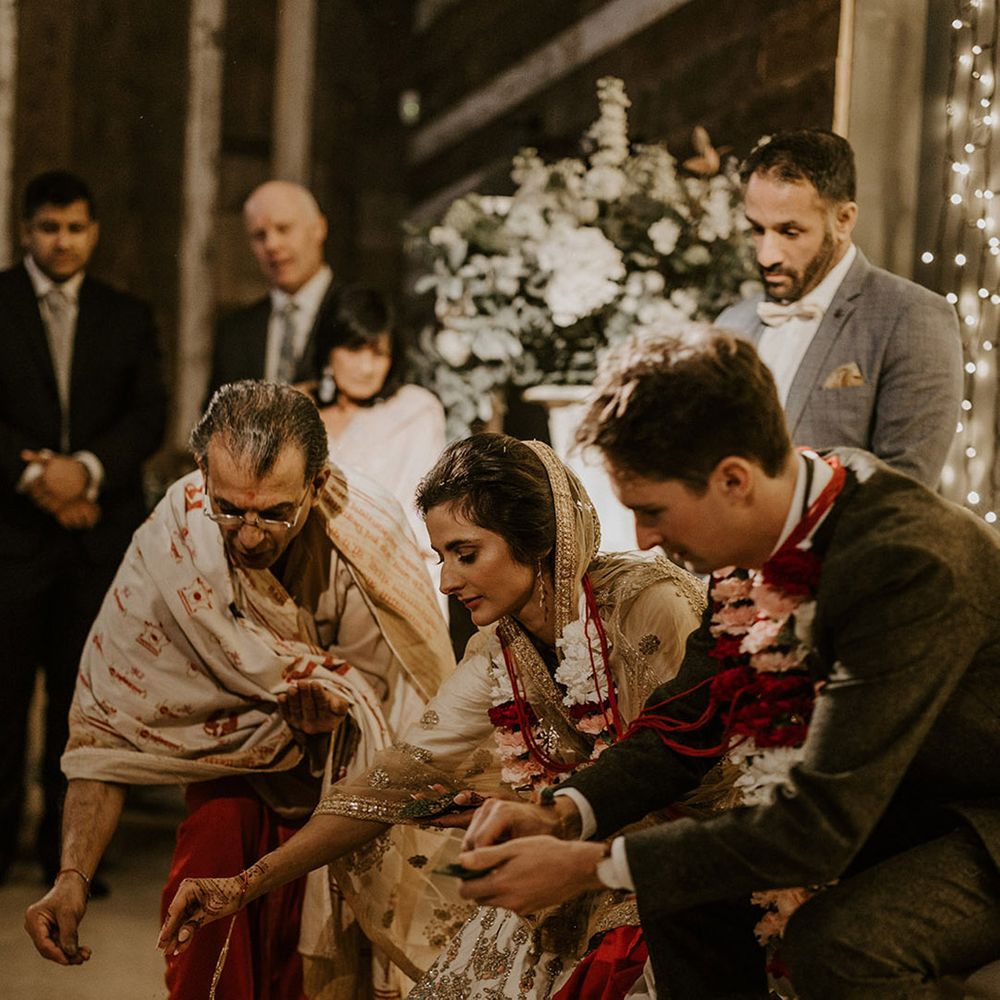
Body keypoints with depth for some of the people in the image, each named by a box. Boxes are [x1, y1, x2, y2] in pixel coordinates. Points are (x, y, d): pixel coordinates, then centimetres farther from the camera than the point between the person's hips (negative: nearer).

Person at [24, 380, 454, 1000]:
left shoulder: (369, 536, -24)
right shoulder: (170, 542, -21)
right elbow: (109, 716, -17)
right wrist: (74, 875, -24)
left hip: (343, 771, -2)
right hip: (233, 765, 2)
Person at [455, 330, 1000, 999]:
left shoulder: (908, 563, -34)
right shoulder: (754, 546, -7)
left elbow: (817, 825, -33)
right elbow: (690, 723, 4)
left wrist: (589, 866, -28)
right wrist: (562, 813, -13)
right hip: (893, 807, 8)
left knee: (837, 941, -31)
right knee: (683, 883, -4)